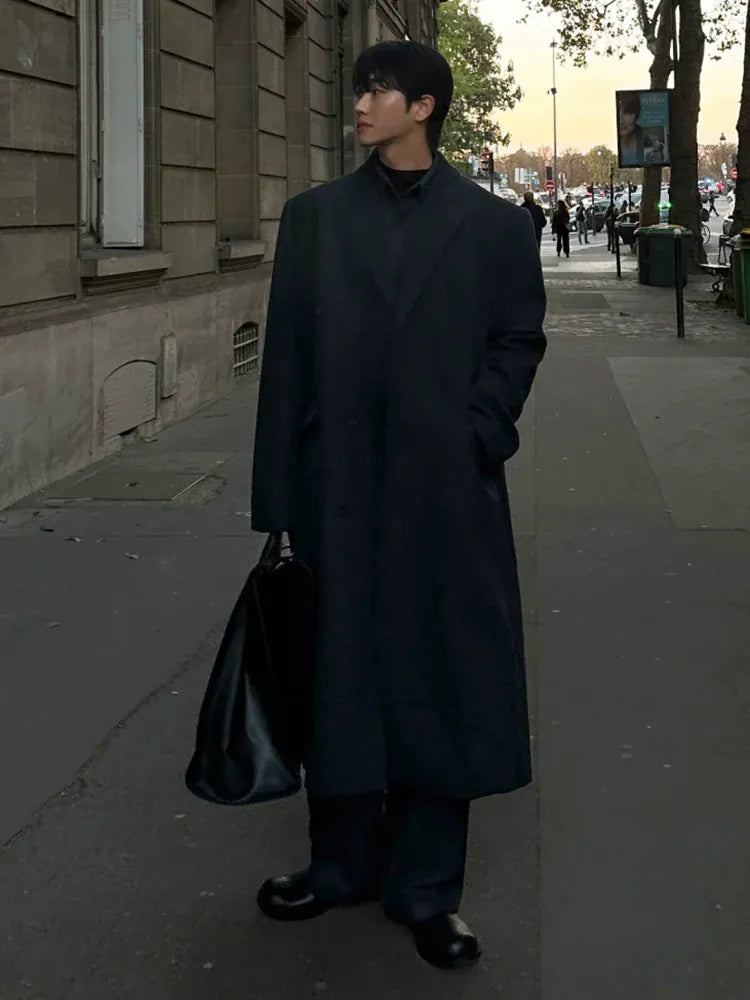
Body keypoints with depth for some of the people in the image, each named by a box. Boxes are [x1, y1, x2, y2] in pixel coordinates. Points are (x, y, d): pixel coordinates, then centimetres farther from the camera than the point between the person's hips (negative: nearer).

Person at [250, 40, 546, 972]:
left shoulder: (492, 224, 3)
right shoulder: (315, 216, 6)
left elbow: (519, 340, 6)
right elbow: (287, 356, 2)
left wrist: (479, 432, -9)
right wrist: (275, 499, -2)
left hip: (446, 489, -1)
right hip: (340, 488, 1)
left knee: (443, 678, 5)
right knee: (340, 677, 10)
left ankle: (424, 886, 19)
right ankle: (342, 865, 27)